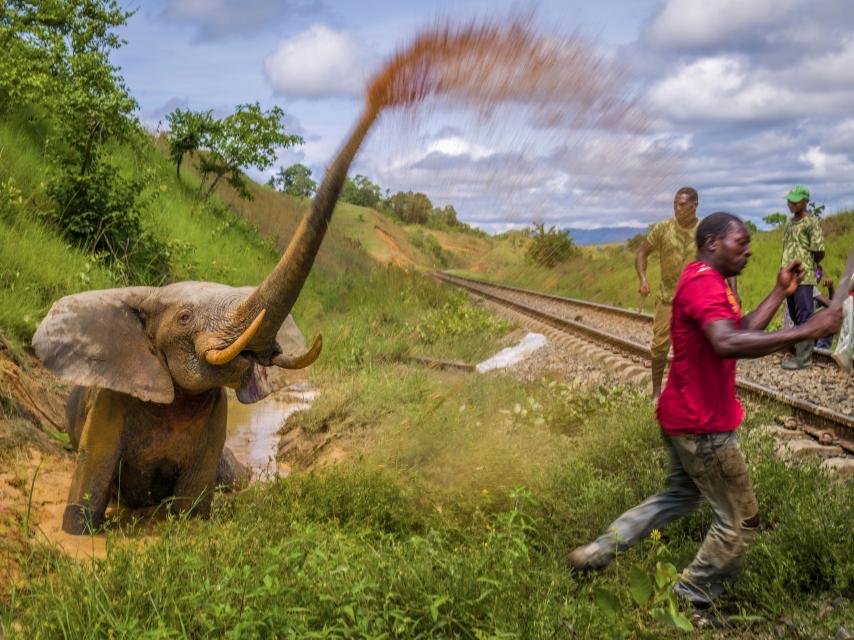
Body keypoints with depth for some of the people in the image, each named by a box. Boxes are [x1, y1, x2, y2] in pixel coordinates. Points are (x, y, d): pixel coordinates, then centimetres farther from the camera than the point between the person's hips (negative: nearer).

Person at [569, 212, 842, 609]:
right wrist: (804, 331, -38)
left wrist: (781, 292, 10)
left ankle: (597, 552, 25)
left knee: (681, 495, 27)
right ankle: (691, 601, 17)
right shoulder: (704, 283, -21)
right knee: (740, 521, 4)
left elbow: (743, 332, 12)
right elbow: (728, 344, -38)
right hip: (703, 426, -11)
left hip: (683, 417, 11)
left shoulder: (707, 282, 14)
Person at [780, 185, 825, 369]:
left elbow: (819, 252, -11)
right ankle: (801, 351, 23)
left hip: (803, 277, -8)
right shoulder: (789, 222, 14)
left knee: (804, 317, -5)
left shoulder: (811, 222, -10)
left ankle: (804, 357, -2)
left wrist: (808, 266, 4)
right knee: (796, 317, 14)